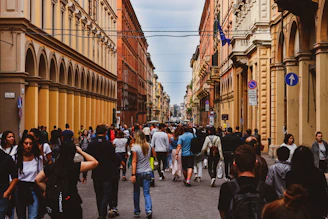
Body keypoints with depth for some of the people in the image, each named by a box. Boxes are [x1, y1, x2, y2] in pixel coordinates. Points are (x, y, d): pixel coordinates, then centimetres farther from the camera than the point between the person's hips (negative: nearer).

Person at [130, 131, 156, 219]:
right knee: (147, 193, 4)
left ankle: (137, 212, 23)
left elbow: (134, 161, -15)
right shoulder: (149, 146, 1)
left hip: (138, 172, -3)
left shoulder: (135, 147, -12)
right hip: (147, 172, 3)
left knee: (136, 193, 14)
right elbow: (154, 154, 18)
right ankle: (149, 210, -14)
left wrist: (133, 174, -15)